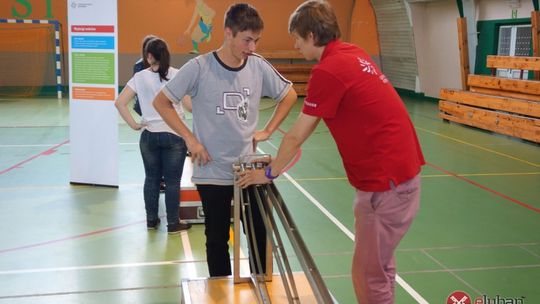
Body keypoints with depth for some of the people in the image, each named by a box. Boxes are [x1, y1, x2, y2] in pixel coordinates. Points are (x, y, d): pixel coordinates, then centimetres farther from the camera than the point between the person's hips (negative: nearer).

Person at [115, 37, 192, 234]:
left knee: (151, 178, 15)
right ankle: (173, 224, 14)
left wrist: (133, 125, 0)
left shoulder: (140, 77, -1)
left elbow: (120, 102, -5)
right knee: (172, 181, 5)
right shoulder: (177, 75, -7)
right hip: (174, 134, -2)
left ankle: (151, 220, 25)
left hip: (149, 135, 2)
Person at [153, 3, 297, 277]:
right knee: (217, 237, 10)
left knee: (259, 233, 7)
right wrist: (190, 138, -9)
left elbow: (289, 95, 13)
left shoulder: (259, 66, -3)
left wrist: (267, 131, 5)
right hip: (212, 172, -2)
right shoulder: (199, 67, -12)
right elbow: (161, 102, -4)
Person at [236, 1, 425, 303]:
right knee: (380, 266, 21)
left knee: (369, 277, -1)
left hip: (386, 181, -10)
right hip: (399, 167, 10)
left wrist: (269, 173, 9)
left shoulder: (328, 70, -16)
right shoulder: (353, 53, 11)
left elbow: (296, 137, -6)